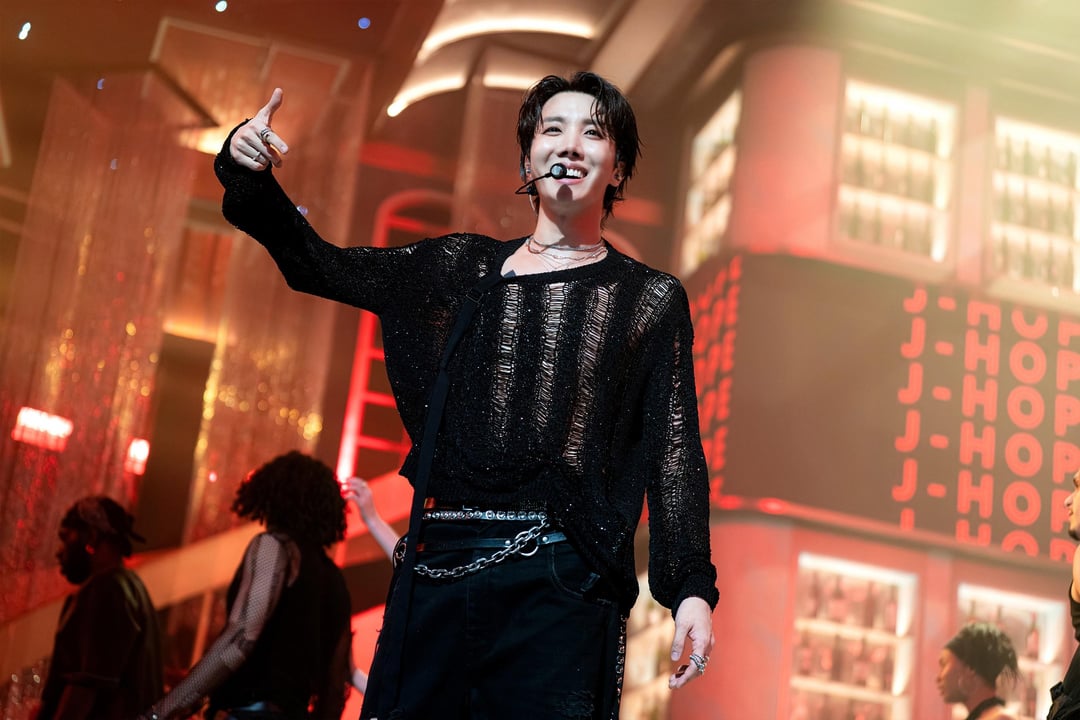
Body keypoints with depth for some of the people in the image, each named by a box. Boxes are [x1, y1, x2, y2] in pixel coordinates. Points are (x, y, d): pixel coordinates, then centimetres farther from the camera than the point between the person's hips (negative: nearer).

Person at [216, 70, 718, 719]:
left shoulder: (650, 300, 7)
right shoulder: (463, 268, 15)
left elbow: (675, 452, 2)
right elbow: (315, 264, 17)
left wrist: (692, 587, -8)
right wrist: (250, 174, 2)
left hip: (561, 580, -3)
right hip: (438, 569, 3)